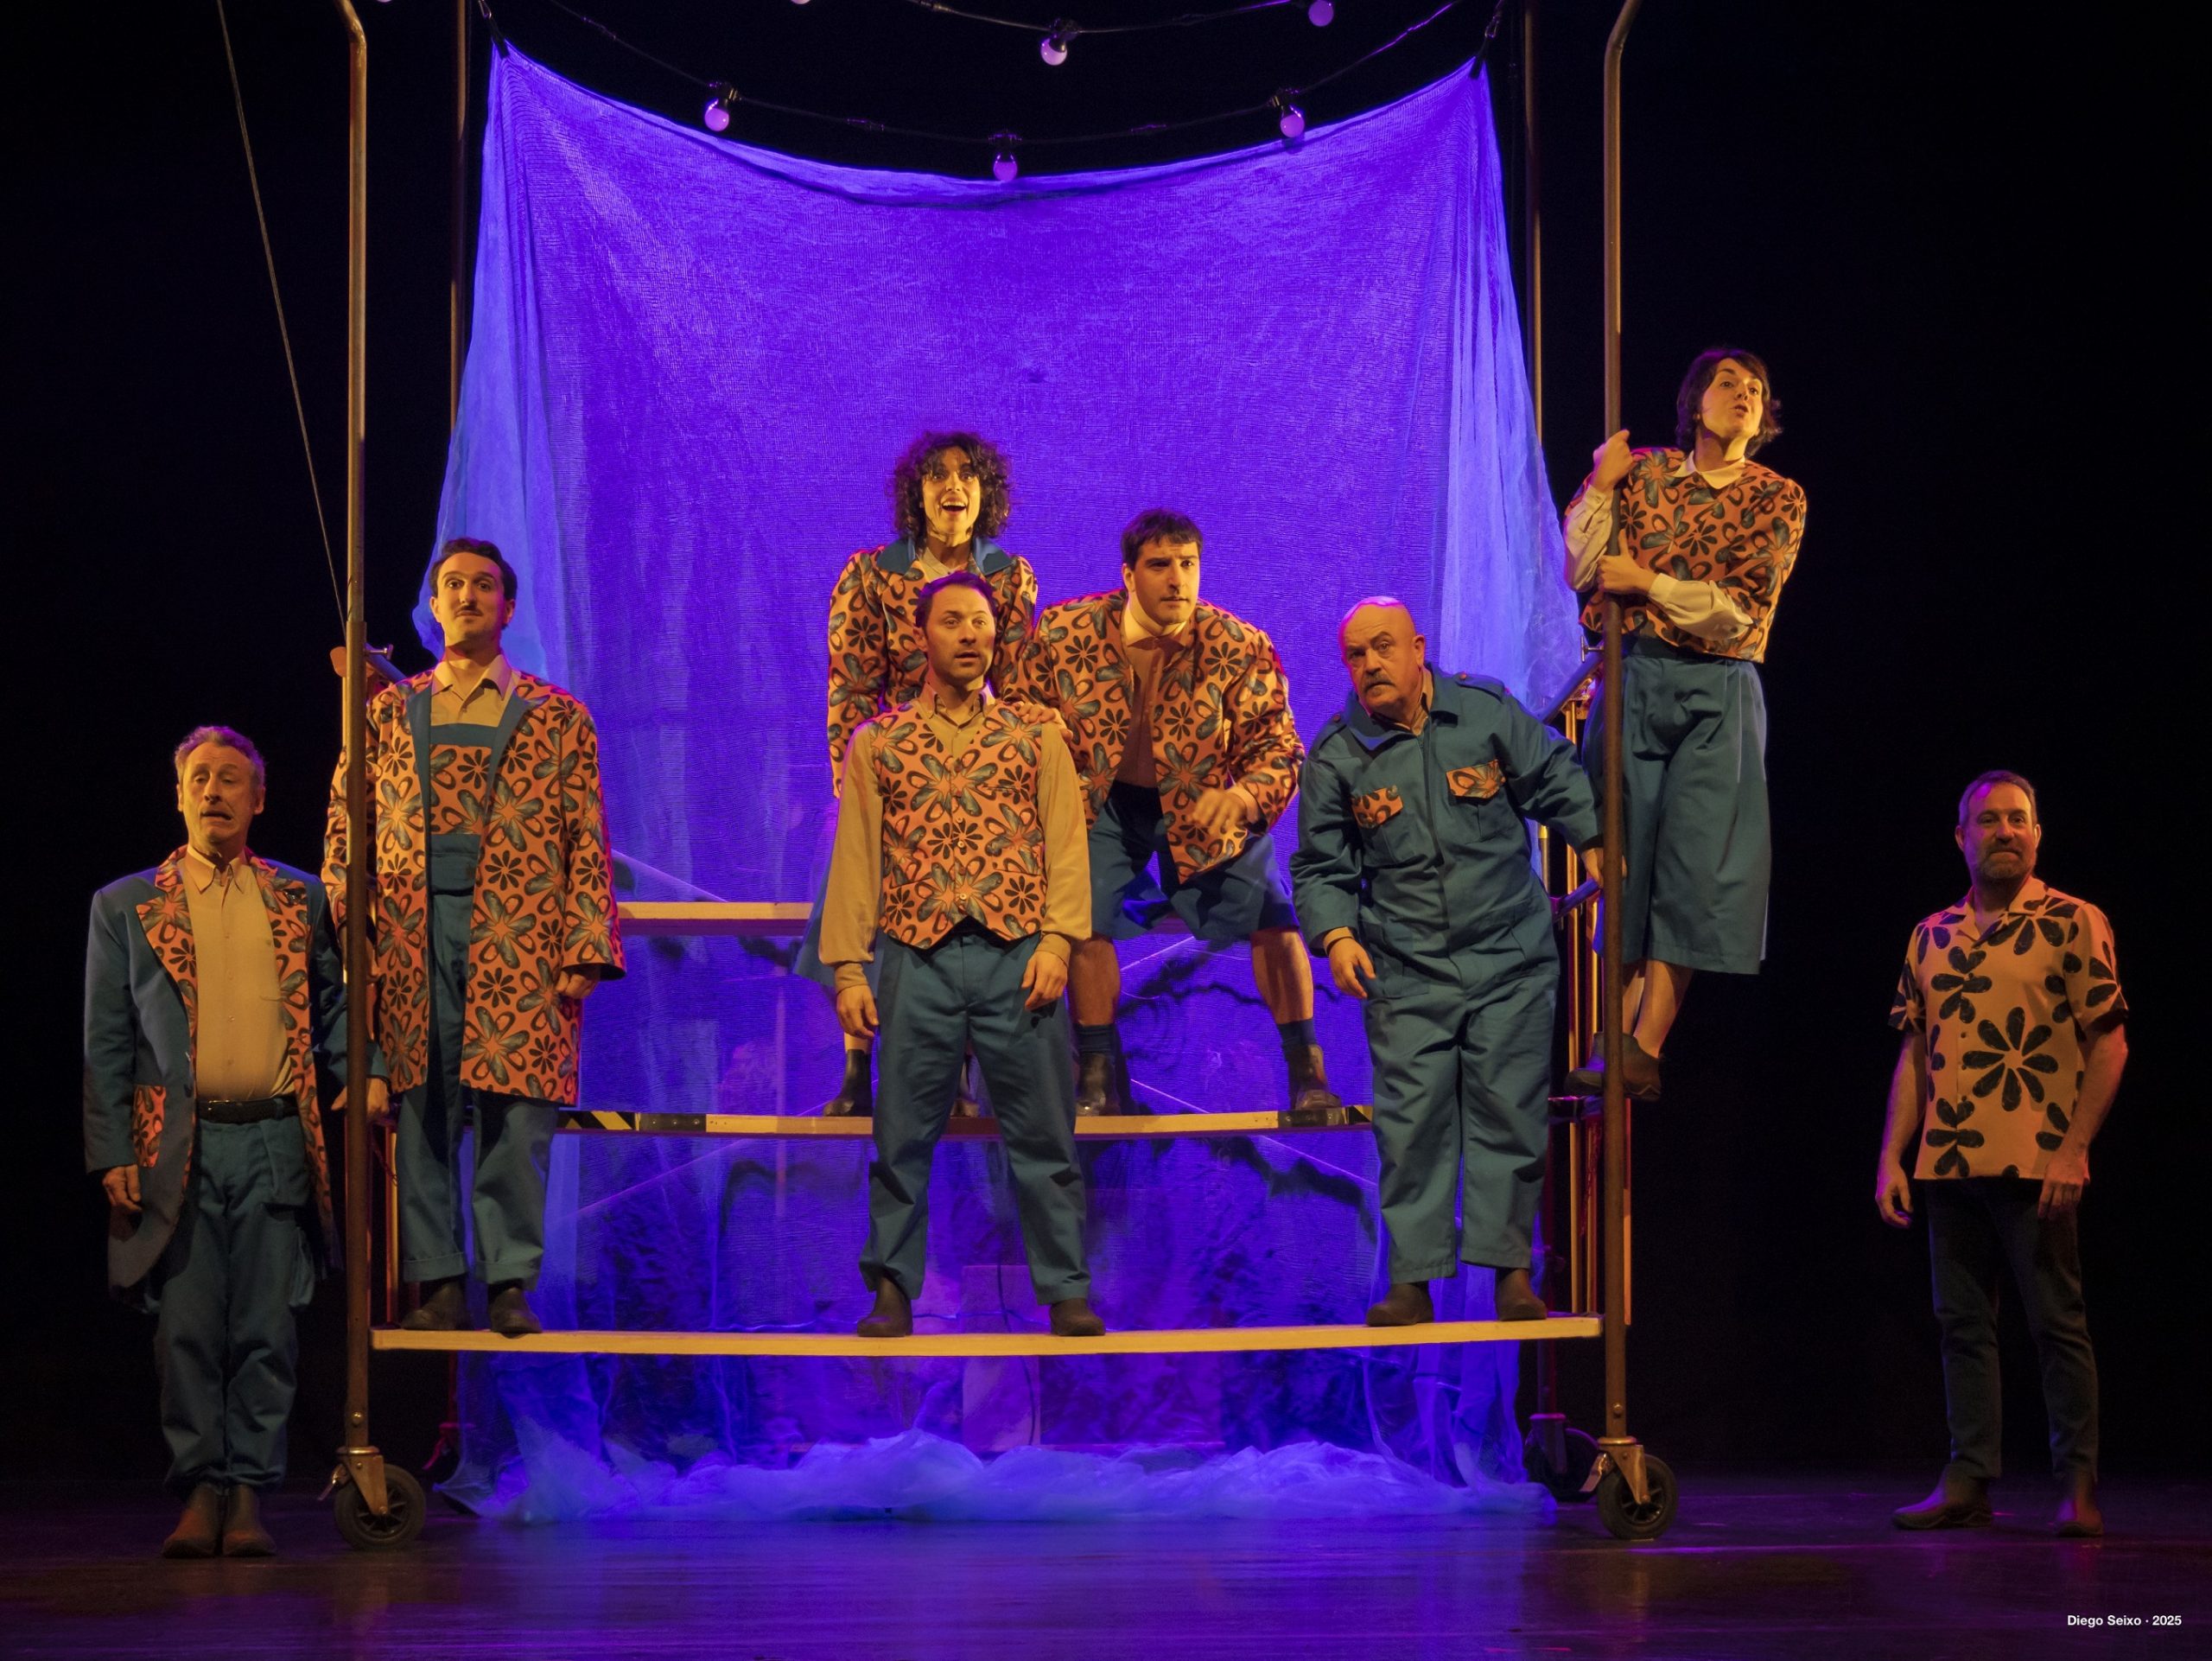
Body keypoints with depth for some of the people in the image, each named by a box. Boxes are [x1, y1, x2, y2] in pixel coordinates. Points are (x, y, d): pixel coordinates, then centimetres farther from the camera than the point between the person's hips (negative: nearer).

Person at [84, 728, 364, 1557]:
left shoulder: (300, 900, 13)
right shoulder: (125, 907, 9)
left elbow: (333, 1006, 17)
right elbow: (106, 1043, 7)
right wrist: (111, 1153, -1)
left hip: (276, 1144, 1)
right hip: (181, 1149, -1)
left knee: (267, 1331, 1)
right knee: (188, 1329, -2)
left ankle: (250, 1493, 7)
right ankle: (201, 1489, 7)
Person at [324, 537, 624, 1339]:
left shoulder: (557, 718, 10)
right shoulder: (389, 712, 15)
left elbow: (587, 843, 5)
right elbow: (346, 828, 15)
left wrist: (585, 952, -5)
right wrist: (343, 934, 3)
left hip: (518, 943, -2)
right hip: (412, 942, 2)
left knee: (514, 1111, -5)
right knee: (421, 1113, 0)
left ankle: (510, 1281, 2)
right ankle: (438, 1280, 6)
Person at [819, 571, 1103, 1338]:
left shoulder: (1036, 734, 11)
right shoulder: (878, 744, 11)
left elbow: (1066, 842, 5)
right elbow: (855, 858, 8)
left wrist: (1056, 939, -8)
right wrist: (848, 967, 0)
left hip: (1018, 958, 0)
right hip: (918, 959, 0)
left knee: (1043, 1133, 1)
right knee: (904, 1137, 2)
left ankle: (1066, 1290, 7)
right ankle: (893, 1289, 10)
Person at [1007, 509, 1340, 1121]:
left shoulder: (1239, 649, -21)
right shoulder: (1063, 632, -17)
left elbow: (1277, 748, -16)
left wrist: (1239, 797, -36)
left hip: (1204, 806, 0)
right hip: (1103, 801, 1)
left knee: (1272, 918, -12)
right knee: (1085, 918, -14)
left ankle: (1308, 1076, 2)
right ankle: (1098, 1077, 5)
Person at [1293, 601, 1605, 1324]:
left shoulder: (1489, 712, 0)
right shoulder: (1336, 755, 1)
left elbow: (1556, 782, 11)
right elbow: (1320, 867, 5)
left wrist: (1595, 842, -2)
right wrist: (1336, 936, -11)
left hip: (1508, 957, 0)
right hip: (1405, 971, 0)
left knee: (1508, 1109, 0)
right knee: (1411, 1120, -4)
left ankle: (1509, 1267, 7)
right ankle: (1414, 1278, 1)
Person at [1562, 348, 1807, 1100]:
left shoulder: (1778, 499, 4)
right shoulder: (1642, 473, 8)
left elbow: (1739, 612, -6)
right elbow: (1582, 573, 0)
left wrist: (1648, 584, -8)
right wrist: (1601, 488, -8)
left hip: (1717, 696, -1)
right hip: (1633, 679, 1)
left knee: (1692, 867, -8)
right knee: (1626, 859, 1)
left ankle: (1645, 1049, -8)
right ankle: (1618, 1039, 4)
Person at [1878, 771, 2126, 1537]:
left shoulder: (2074, 924, -1)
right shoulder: (1932, 936, 14)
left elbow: (2109, 1044, -4)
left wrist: (2074, 1147, -13)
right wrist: (1891, 1157, 8)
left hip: (2036, 1166, -5)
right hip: (1949, 1161, 5)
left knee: (2057, 1323, -3)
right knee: (1962, 1323, 7)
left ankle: (2078, 1484, 2)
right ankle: (1968, 1480, 11)